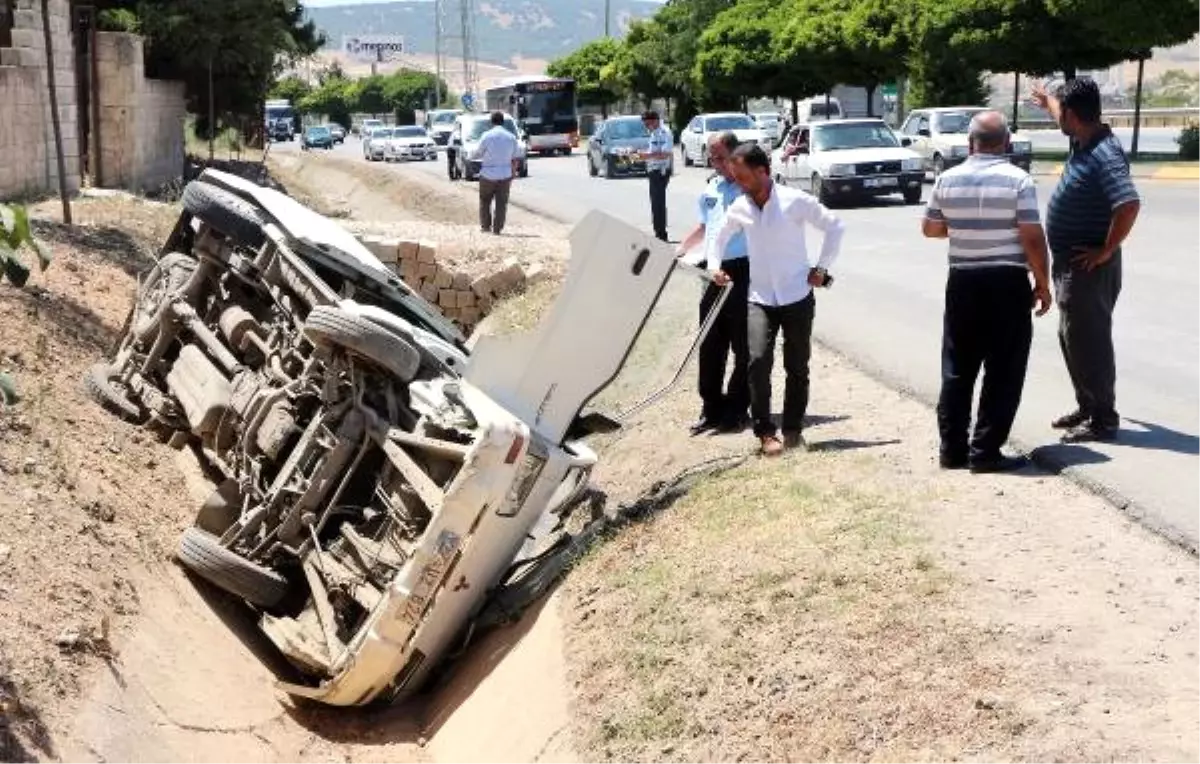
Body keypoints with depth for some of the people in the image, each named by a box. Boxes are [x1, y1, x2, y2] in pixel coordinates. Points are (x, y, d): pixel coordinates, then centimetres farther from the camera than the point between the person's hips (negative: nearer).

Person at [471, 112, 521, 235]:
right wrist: (512, 174, 14)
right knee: (501, 203, 6)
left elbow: (477, 154, -4)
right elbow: (516, 159, 4)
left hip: (488, 174, -2)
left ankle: (485, 226, 17)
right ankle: (497, 228, 4)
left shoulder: (487, 136, -9)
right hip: (505, 175, 2)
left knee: (485, 201, 14)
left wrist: (473, 158, 18)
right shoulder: (511, 137, 1)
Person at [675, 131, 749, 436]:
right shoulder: (710, 191, 16)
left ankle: (737, 408, 11)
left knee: (743, 346, 2)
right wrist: (680, 249, 21)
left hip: (743, 271, -6)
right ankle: (711, 408, 16)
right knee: (710, 343, 8)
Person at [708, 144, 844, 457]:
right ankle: (766, 431, -8)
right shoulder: (739, 209, 1)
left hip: (797, 296, -2)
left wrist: (822, 267, -3)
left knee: (797, 367, 6)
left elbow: (834, 226, -1)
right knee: (758, 360, -16)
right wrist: (714, 265, 4)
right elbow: (720, 237, 20)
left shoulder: (795, 201, -10)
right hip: (760, 298, 2)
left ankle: (793, 429, 21)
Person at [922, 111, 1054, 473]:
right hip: (1008, 283, -4)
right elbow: (1032, 239, -12)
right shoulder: (1018, 180, -10)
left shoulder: (948, 179, 2)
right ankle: (985, 451, 2)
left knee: (957, 369, 13)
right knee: (1002, 372, 3)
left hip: (963, 281, 4)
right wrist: (1043, 283, -2)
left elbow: (930, 228, 13)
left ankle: (952, 448, 15)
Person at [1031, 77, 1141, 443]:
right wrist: (1046, 100, 49)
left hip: (1088, 267, -10)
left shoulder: (1105, 155, -24)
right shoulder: (1084, 141, 6)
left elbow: (1129, 205, -34)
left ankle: (1103, 419, 4)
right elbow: (1064, 119, 32)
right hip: (1070, 264, 10)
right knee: (1072, 338, 17)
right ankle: (1087, 407, 28)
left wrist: (1106, 251, -25)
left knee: (1089, 341, -4)